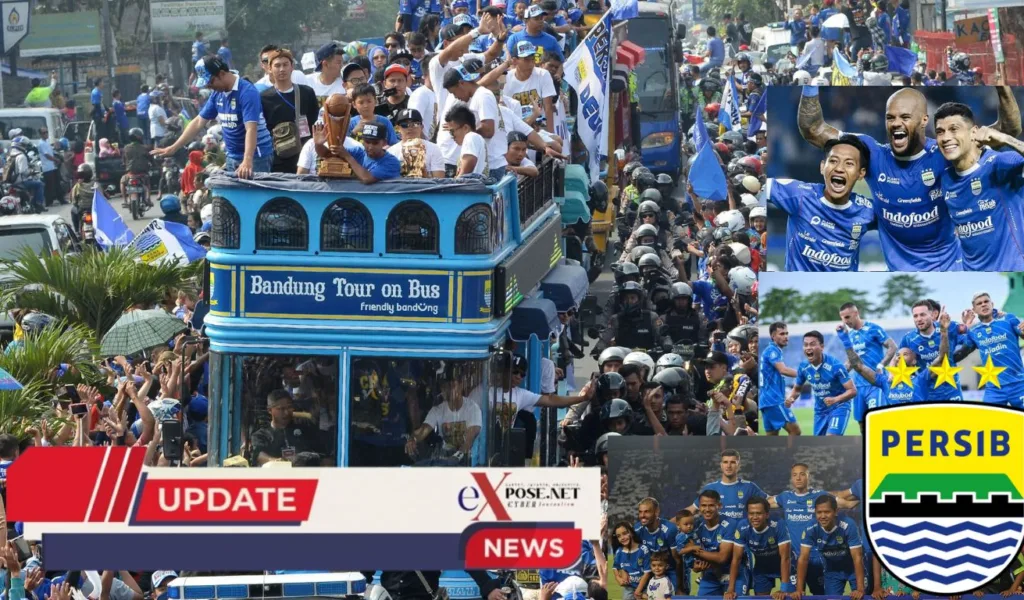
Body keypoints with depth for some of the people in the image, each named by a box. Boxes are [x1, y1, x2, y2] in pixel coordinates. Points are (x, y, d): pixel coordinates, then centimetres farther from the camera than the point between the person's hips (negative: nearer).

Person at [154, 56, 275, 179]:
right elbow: (199, 122, 14)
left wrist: (247, 162, -42)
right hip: (233, 158, 7)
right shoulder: (218, 94, 6)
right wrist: (173, 148, 11)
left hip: (255, 157, -7)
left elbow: (251, 129, -29)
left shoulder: (247, 92, -19)